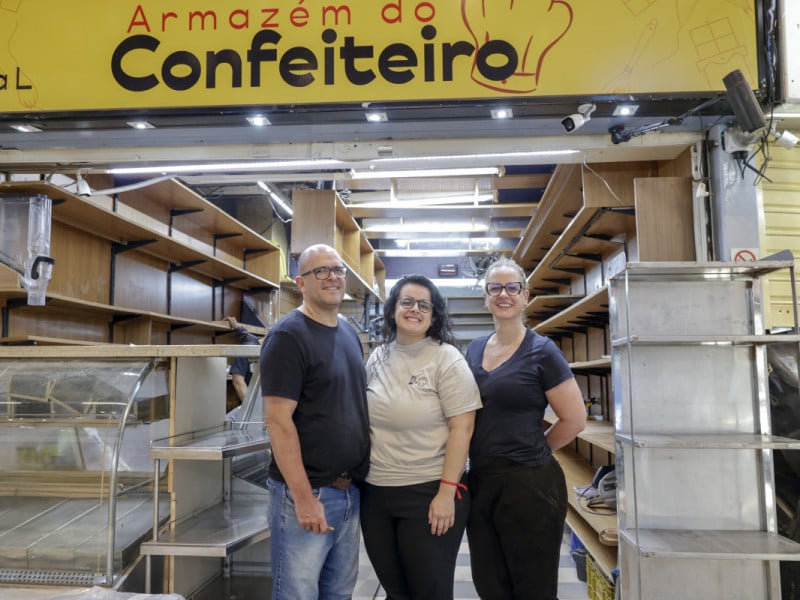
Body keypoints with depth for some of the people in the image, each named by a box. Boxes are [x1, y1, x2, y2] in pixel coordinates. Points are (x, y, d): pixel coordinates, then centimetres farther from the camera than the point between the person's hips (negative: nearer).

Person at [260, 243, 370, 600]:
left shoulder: (350, 334, 10)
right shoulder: (288, 336, -13)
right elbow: (278, 420, -18)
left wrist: (356, 483, 13)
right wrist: (304, 497, -20)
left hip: (352, 491, 8)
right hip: (307, 492, -7)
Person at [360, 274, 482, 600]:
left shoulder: (447, 359, -8)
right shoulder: (377, 358, 7)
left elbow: (462, 428, -13)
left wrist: (447, 492, -18)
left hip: (429, 493, -5)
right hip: (375, 493, 5)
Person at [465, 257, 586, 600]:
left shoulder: (541, 352, -9)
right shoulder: (474, 349, 8)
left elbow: (574, 420, -8)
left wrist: (531, 452, 0)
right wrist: (488, 454, 9)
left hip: (530, 485, -6)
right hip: (480, 482, 6)